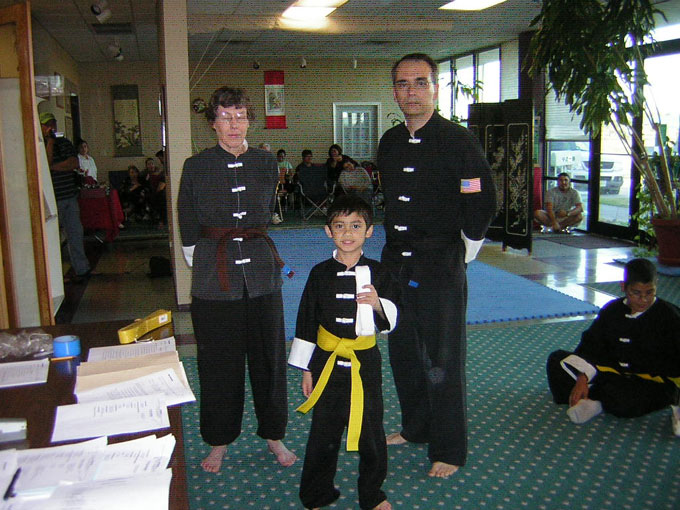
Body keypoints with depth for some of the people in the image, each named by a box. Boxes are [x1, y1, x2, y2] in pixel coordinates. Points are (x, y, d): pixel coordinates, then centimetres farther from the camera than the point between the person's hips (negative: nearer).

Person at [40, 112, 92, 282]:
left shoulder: (65, 142, 12)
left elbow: (75, 163, 0)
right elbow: (46, 162, -17)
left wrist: (53, 166, -8)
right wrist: (50, 141, -13)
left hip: (70, 197, 4)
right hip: (51, 199, -4)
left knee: (75, 233, 7)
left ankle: (81, 269, 15)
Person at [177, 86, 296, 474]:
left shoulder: (267, 163, 4)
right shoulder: (195, 167, -2)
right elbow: (188, 226, 7)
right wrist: (204, 260, 11)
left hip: (261, 271, 2)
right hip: (213, 275, -2)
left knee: (268, 355, 10)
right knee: (218, 361, 8)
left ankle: (274, 434, 27)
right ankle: (220, 441, 26)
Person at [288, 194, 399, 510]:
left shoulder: (378, 273, -3)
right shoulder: (320, 273, -3)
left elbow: (391, 320, -2)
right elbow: (306, 322, 2)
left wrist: (378, 304, -24)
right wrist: (306, 369, 2)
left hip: (365, 362, 1)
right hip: (327, 362, 0)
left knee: (370, 430, 11)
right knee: (324, 431, 10)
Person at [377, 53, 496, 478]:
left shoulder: (458, 140, -11)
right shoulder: (390, 142, 9)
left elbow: (483, 204, -9)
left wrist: (461, 253, -3)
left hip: (440, 267, -6)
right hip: (397, 263, 7)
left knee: (442, 362, 2)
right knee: (404, 353, 16)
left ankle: (449, 450, 17)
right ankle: (415, 428, 36)